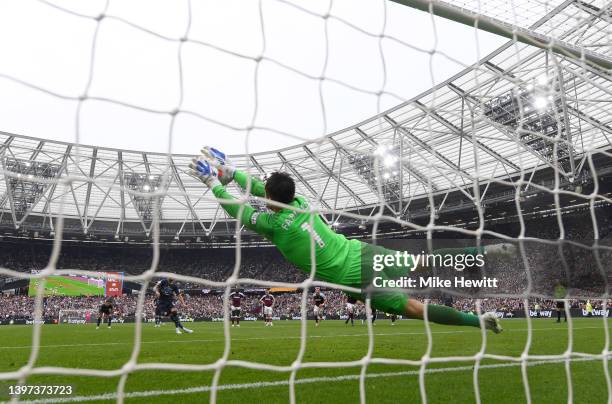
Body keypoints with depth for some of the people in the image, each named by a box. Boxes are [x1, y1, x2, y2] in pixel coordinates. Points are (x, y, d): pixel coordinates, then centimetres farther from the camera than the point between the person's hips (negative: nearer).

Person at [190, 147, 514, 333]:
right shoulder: (299, 202, 3)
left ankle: (479, 320, -1)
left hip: (355, 278, -6)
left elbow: (240, 211, 2)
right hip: (363, 252, 6)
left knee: (414, 308, 0)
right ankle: (482, 251, 15)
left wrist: (214, 185, 12)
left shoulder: (274, 224, -15)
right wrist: (232, 172, 23)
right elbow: (261, 190, 19)